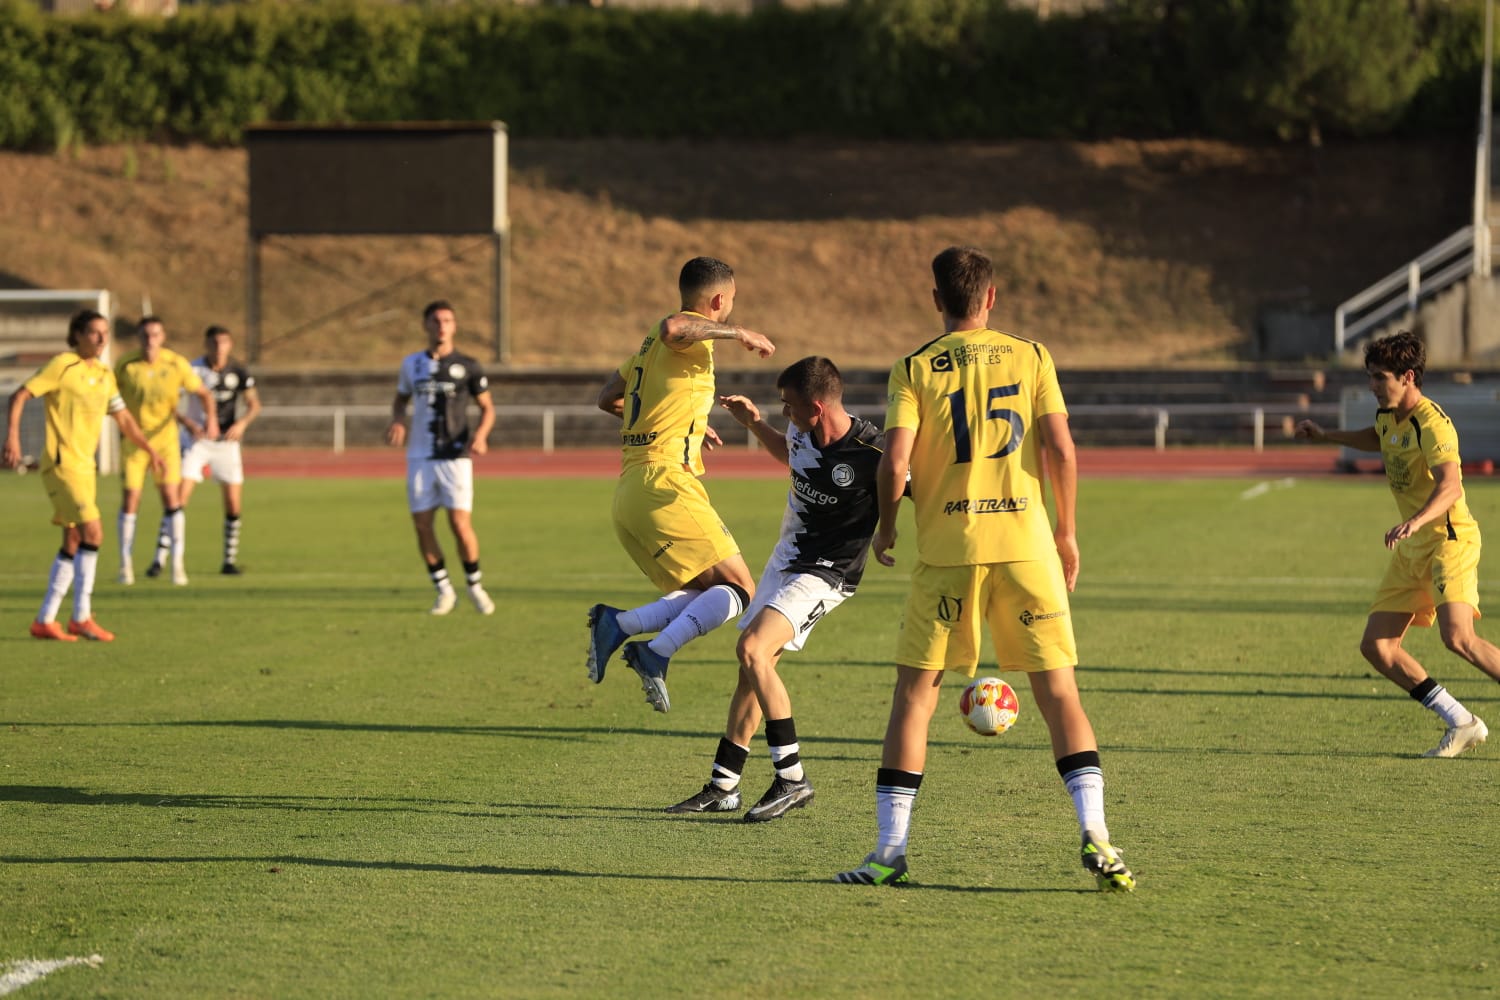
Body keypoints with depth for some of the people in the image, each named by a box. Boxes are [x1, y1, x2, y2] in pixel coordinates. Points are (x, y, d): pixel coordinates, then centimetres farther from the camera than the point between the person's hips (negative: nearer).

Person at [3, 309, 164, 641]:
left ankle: (45, 620, 15)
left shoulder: (105, 374, 12)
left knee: (74, 544, 9)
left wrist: (149, 449, 20)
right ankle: (81, 617, -10)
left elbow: (123, 418, 24)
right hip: (61, 464, -8)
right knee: (93, 532, -16)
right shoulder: (63, 366, -9)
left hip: (85, 467, 8)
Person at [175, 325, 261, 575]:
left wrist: (242, 423, -16)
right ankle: (160, 558, -11)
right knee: (179, 498, -12)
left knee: (233, 503, -1)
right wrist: (188, 423, -30)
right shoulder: (193, 370, -11)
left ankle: (230, 560, 13)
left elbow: (254, 404, 3)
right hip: (196, 440, -3)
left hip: (227, 441, 3)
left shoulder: (238, 372, -2)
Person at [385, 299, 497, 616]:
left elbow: (487, 407, 6)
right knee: (423, 525, -1)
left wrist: (480, 434, -13)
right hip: (420, 456, 3)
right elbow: (400, 400, 22)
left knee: (460, 524, -11)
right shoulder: (412, 363, 8)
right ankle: (444, 591, 14)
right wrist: (397, 421, 0)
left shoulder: (467, 366, 0)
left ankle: (475, 586, 9)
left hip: (455, 456, -3)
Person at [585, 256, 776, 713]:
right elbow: (672, 327, -31)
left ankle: (618, 624, -10)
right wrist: (738, 332, -18)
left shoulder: (650, 344, 23)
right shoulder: (694, 334, -5)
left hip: (628, 491, 9)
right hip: (665, 484, -9)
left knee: (703, 595, 11)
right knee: (739, 590, -8)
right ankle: (656, 654, -26)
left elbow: (608, 398, 33)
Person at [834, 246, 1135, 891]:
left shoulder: (914, 368, 2)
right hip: (1025, 541, 1)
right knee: (1059, 692, 6)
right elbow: (1061, 451, -2)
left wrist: (885, 526, 8)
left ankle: (890, 849, 3)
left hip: (946, 547, -1)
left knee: (914, 692, 7)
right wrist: (1067, 534, 9)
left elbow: (895, 460, -9)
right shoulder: (1030, 357, 5)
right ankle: (1095, 835, -8)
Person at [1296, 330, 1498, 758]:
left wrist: (1415, 521, -53)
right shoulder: (1388, 415, 8)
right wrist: (1326, 436, 31)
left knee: (1458, 638, -28)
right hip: (1411, 549, 9)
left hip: (1448, 539, -9)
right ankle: (1462, 724, 10)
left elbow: (1450, 486, -37)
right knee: (1376, 646, 2)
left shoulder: (1432, 425, -20)